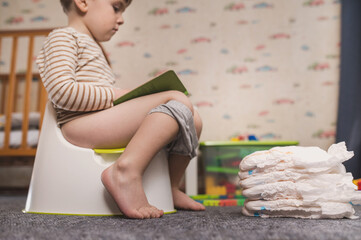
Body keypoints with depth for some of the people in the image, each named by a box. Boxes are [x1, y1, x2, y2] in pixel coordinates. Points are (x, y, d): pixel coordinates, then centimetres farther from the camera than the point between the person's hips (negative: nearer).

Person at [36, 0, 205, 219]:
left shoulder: (92, 46, 33)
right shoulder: (63, 37, 2)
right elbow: (62, 91, -15)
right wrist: (116, 95, -12)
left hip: (102, 125, 9)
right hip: (81, 125, -9)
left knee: (192, 120, 3)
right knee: (178, 100, -22)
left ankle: (171, 189, 8)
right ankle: (128, 169, -35)